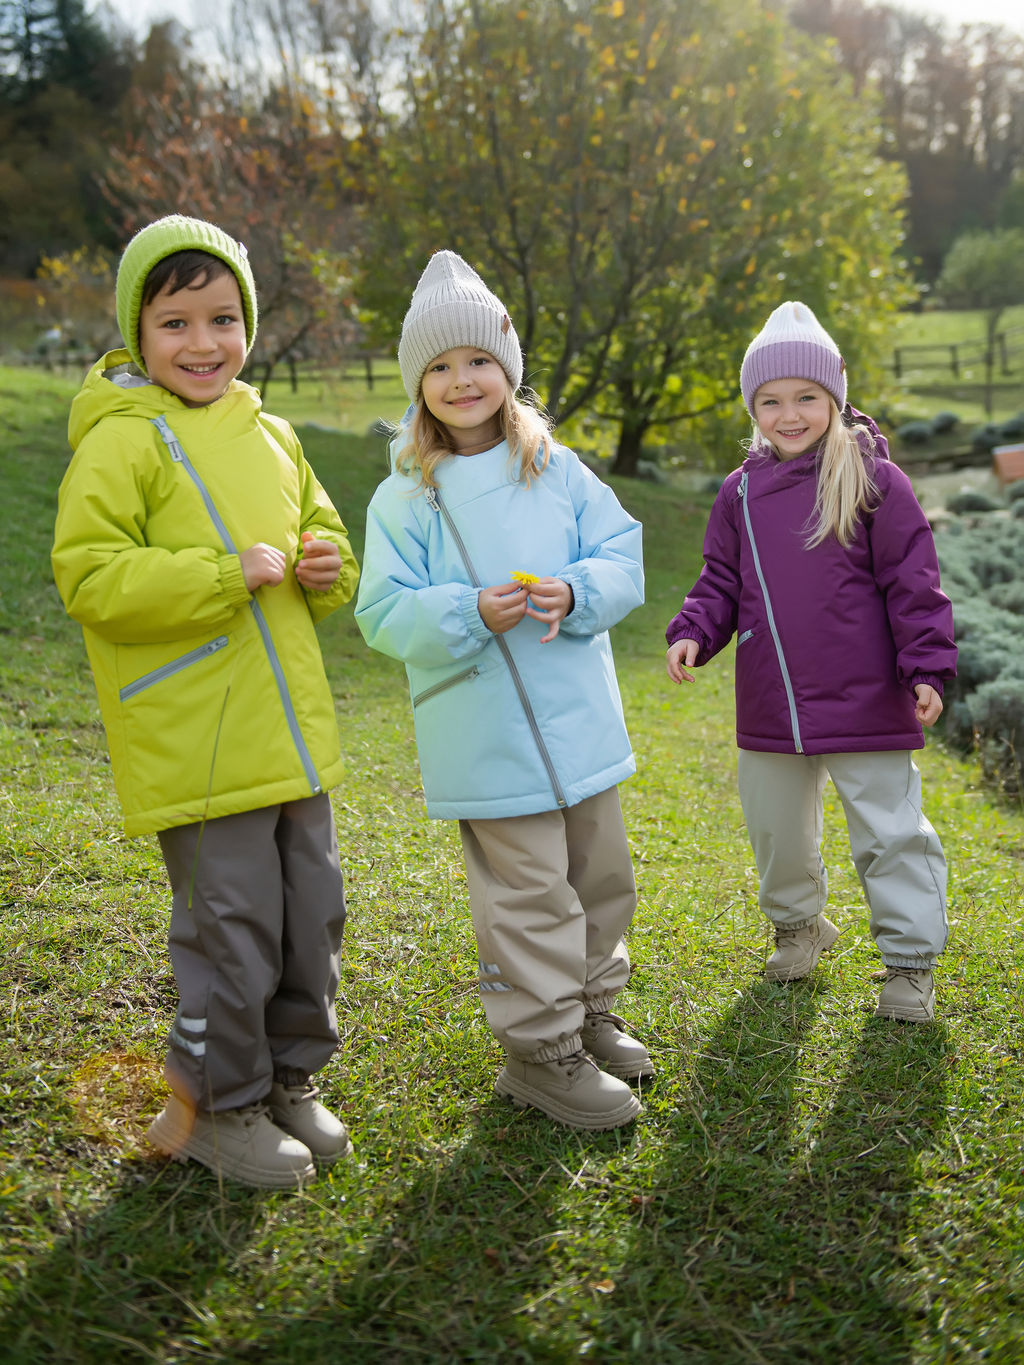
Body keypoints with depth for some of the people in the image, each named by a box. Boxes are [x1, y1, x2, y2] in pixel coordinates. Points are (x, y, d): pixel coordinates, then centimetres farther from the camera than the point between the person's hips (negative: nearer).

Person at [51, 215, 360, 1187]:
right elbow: (89, 578, -16)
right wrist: (228, 574, -21)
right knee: (230, 925, 0)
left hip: (291, 734, 7)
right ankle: (217, 1106, 22)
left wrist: (324, 567, 0)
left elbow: (322, 539, 24)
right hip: (195, 746, -7)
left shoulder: (270, 435, 12)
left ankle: (289, 1076, 35)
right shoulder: (121, 442, -10)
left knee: (312, 913, 15)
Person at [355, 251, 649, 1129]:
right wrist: (473, 612, -24)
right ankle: (541, 1050, 17)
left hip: (580, 724, 5)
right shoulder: (404, 498, -5)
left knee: (603, 877, 17)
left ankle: (591, 1014, 38)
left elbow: (623, 559, 3)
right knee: (530, 895, 0)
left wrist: (575, 594, -18)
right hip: (487, 742, -5)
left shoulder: (559, 472, 5)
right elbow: (385, 614, -9)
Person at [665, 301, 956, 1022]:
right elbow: (721, 582, 12)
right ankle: (798, 924, 42)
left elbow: (912, 579, -5)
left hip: (865, 700, -4)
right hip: (771, 707, 5)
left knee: (890, 830, 3)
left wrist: (928, 666, -11)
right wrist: (692, 633, -6)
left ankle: (910, 959, 18)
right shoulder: (741, 492, 7)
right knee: (776, 828, 18)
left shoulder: (874, 478, -5)